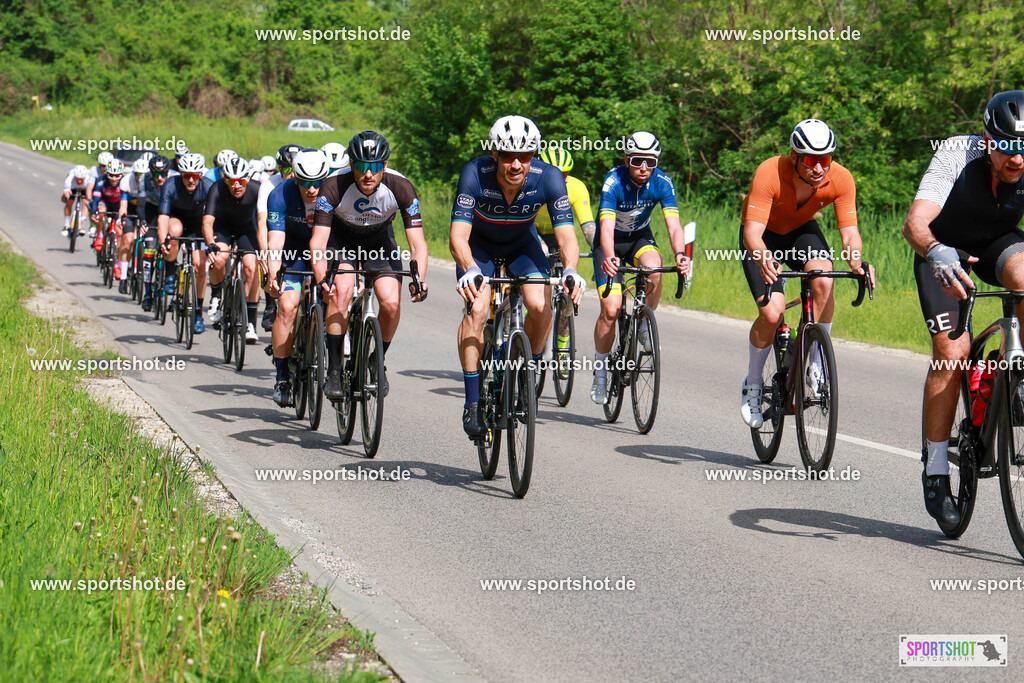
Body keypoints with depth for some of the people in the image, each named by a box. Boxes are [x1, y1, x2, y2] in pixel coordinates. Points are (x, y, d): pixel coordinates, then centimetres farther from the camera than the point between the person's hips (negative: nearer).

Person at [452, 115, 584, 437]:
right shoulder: (475, 174, -32)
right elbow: (458, 234, -38)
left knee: (540, 305, -23)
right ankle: (472, 402, -17)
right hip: (479, 245, -1)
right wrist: (470, 270, -58)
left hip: (522, 244, 2)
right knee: (477, 309, -25)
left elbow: (566, 235, -30)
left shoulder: (549, 178, -29)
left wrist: (570, 270, -51)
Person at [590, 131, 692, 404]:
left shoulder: (661, 182, -21)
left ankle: (645, 327, -7)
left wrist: (680, 254, -48)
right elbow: (607, 227, -38)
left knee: (654, 271, -33)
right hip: (610, 242, -2)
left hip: (640, 237, 2)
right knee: (611, 309, -14)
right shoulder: (614, 181, -28)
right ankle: (600, 373, 4)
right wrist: (609, 258, -58)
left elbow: (673, 225, -28)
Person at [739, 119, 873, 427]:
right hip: (764, 235, -2)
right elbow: (752, 231, -41)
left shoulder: (841, 179, -27)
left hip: (802, 231, 2)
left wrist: (857, 264, -49)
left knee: (823, 280, -31)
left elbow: (850, 232, -26)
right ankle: (752, 385, 5)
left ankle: (816, 365, -14)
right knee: (772, 312, -21)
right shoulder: (770, 173, -35)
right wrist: (764, 259, -62)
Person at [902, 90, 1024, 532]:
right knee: (952, 350, -17)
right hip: (944, 250, -2)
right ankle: (935, 471, -6)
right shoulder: (957, 155, -31)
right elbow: (915, 223, -39)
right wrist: (936, 253, -61)